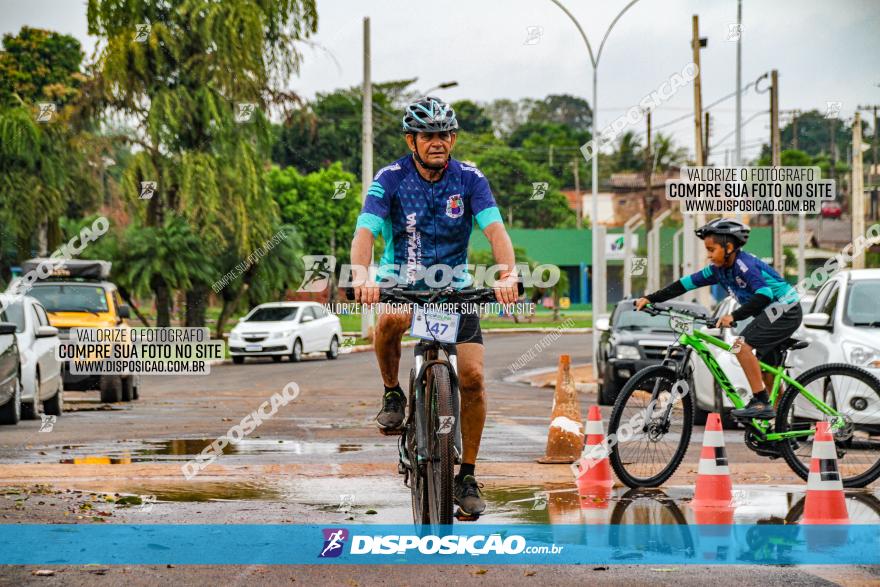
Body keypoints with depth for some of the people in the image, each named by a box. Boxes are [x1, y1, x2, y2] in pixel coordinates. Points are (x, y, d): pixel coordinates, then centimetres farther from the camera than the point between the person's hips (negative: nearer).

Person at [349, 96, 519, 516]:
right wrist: (361, 275, -45)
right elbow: (365, 232, -24)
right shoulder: (390, 179, -12)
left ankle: (467, 476, 2)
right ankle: (392, 394, -8)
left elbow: (495, 230, -21)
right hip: (400, 282, -1)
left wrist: (507, 273, -41)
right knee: (390, 320, -37)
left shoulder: (469, 179, -9)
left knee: (472, 375, -12)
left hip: (454, 286, 2)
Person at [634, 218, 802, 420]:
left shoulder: (745, 264, -23)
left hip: (785, 310, -10)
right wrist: (650, 299, -1)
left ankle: (761, 403, -23)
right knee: (767, 372, 13)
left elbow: (764, 295, -35)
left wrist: (734, 316, -44)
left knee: (742, 344, -23)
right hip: (772, 313, 10)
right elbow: (686, 283, 4)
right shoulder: (719, 269, 3)